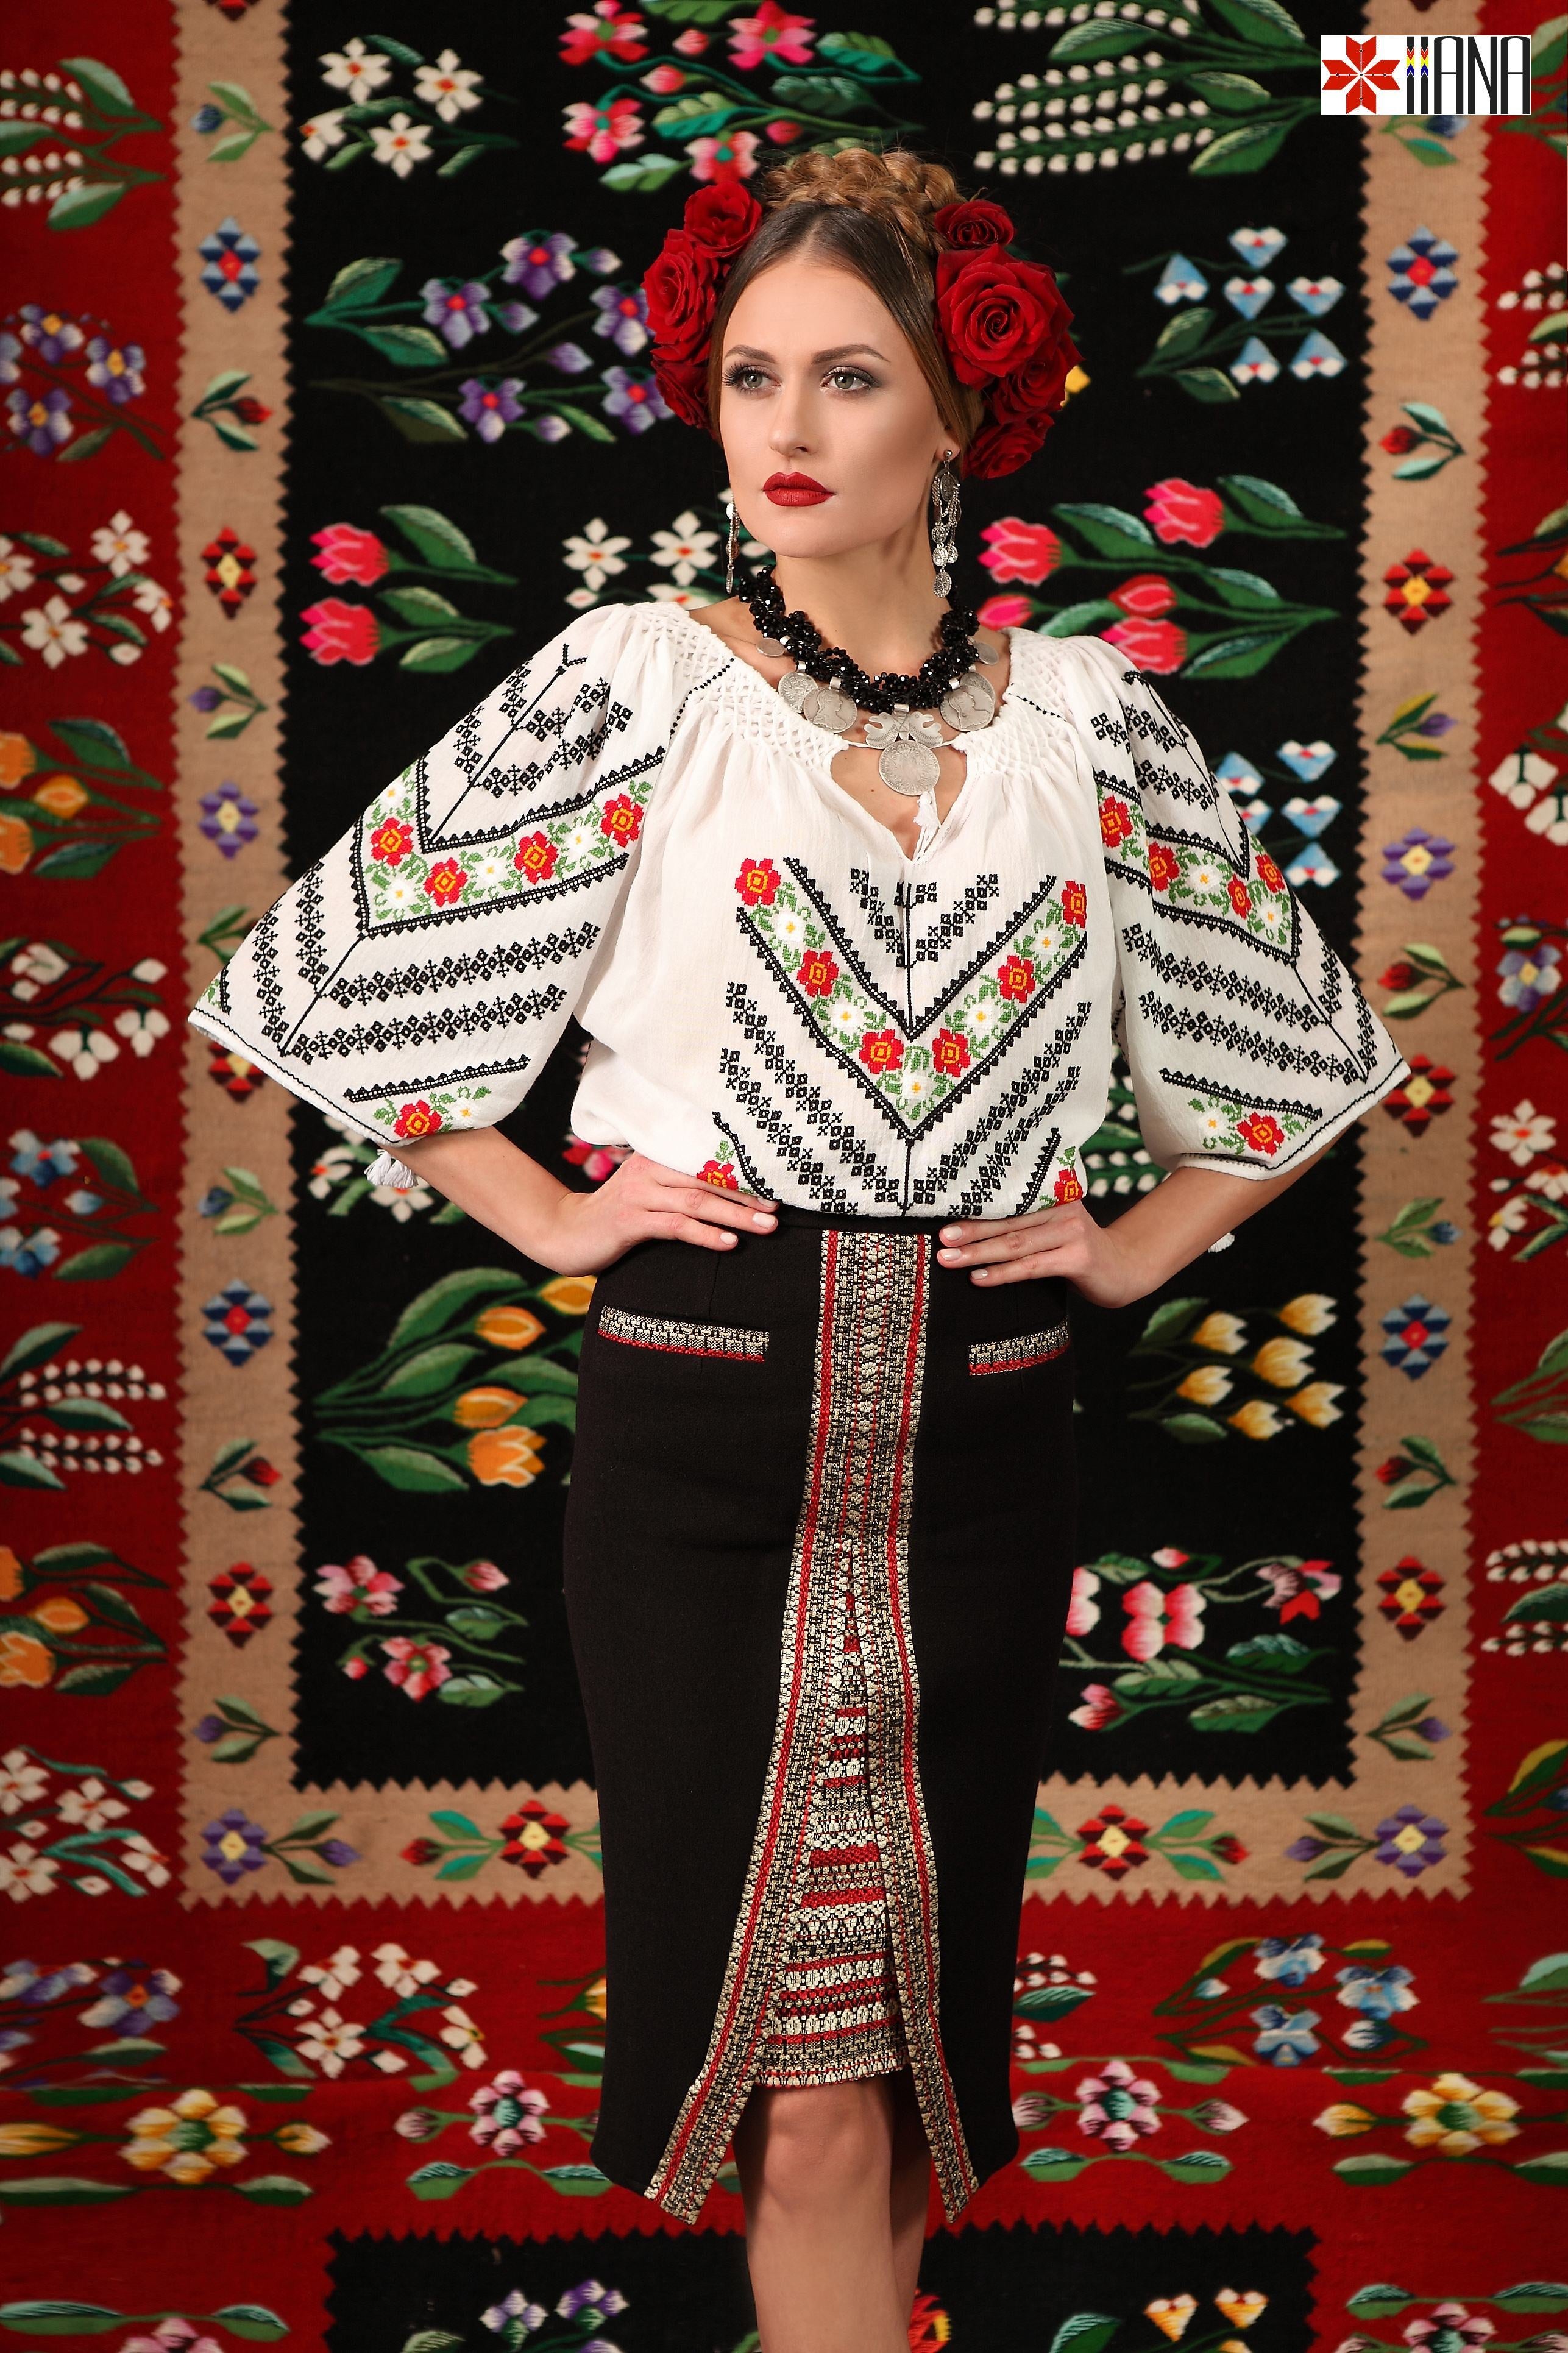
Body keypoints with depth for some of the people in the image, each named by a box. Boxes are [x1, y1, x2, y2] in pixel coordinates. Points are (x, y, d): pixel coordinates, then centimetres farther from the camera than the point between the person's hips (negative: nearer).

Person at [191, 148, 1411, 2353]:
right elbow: (320, 979, 2)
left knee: (918, 2027, 13)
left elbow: (1311, 1042, 17)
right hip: (705, 1439, -2)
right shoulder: (631, 684, -3)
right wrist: (547, 1220, 0)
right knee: (811, 2086, 1)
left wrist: (1135, 1248, 7)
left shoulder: (1087, 710, 4)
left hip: (981, 1444, 3)